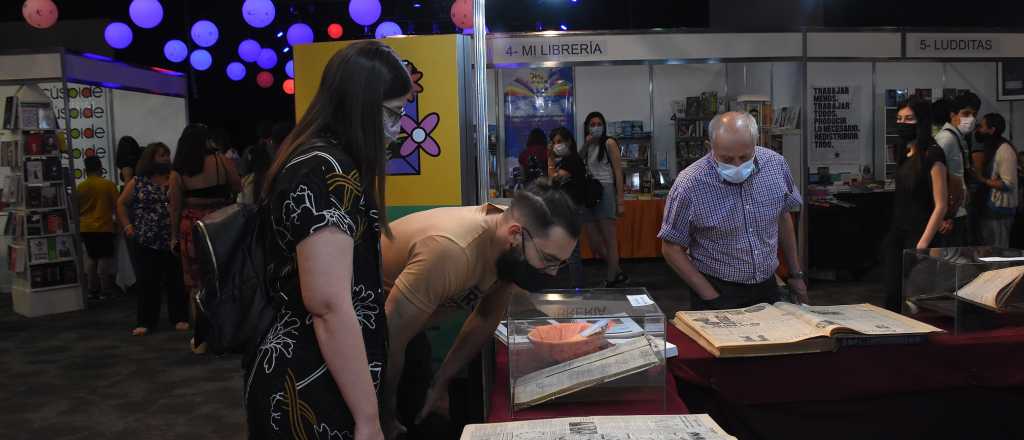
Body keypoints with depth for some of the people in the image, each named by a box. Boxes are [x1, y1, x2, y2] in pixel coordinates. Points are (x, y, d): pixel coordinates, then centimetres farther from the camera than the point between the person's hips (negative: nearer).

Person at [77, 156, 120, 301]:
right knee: (105, 258, 0)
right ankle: (105, 291, 0)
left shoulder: (80, 187, 0)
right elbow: (117, 205, -5)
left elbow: (76, 208, 8)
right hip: (104, 227, -4)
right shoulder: (108, 185, -9)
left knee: (91, 258, 14)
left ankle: (92, 290, 17)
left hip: (86, 228, 4)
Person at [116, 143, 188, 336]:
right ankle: (145, 322, 11)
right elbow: (121, 204, 11)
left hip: (171, 240, 0)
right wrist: (127, 226, 1)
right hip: (145, 241, 0)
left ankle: (179, 318, 12)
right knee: (146, 282, 3)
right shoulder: (137, 181, 7)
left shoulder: (174, 178, 6)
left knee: (175, 280, 3)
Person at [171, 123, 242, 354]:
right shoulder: (221, 161, -5)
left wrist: (175, 235, 13)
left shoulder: (179, 171, 1)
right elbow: (238, 188, 2)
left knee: (196, 283, 10)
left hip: (191, 228, 1)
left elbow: (175, 207, 4)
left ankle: (201, 339, 16)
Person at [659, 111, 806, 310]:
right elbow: (672, 248, -13)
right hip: (717, 289, -3)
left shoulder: (776, 164, -7)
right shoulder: (689, 185, -21)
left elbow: (783, 216, 9)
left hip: (767, 287, 3)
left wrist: (795, 274, 13)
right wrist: (711, 297, -16)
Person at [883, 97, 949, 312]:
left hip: (918, 236, -7)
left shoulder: (932, 156, -11)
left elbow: (941, 205, -13)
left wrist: (923, 244, -17)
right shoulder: (902, 153, 12)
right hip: (897, 234, 7)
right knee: (892, 297, 6)